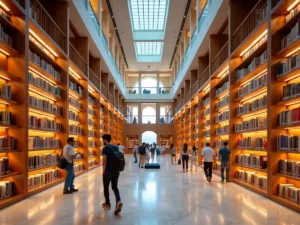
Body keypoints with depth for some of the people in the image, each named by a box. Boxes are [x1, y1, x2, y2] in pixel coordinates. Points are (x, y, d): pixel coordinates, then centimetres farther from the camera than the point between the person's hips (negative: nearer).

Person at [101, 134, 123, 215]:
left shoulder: (105, 148, -13)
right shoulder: (116, 147, 8)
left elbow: (104, 161, -18)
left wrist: (104, 170, -5)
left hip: (108, 171, -6)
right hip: (116, 171, 6)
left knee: (106, 187, 13)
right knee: (114, 187, 14)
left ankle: (107, 204, 24)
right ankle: (118, 202, -7)